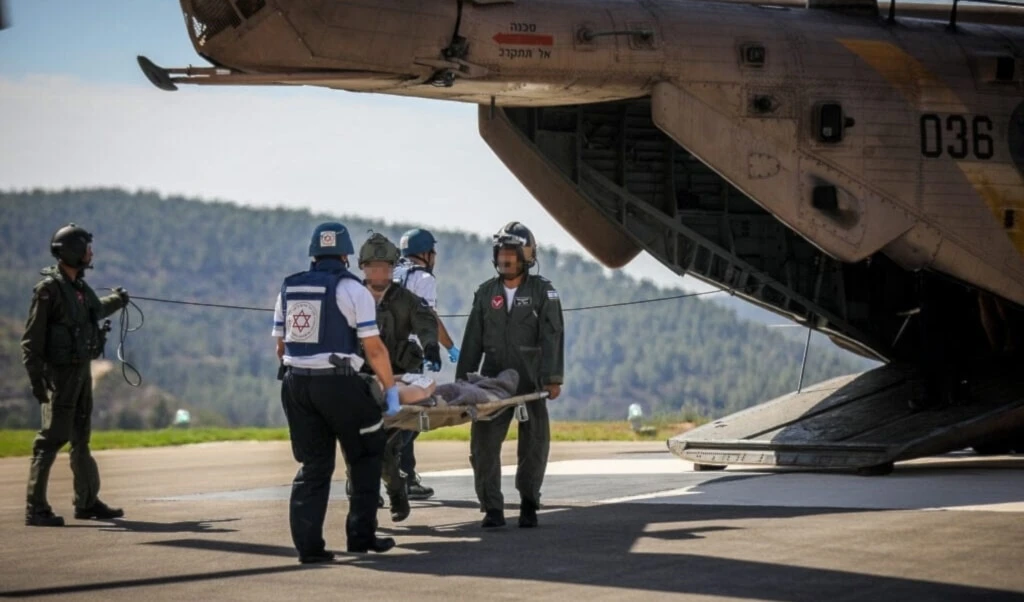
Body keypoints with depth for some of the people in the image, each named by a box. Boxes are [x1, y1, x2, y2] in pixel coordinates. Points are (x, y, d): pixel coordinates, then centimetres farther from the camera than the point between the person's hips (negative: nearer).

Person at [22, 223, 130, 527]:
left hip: (82, 371, 9)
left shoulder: (80, 287, 10)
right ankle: (35, 509, -11)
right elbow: (31, 339, -17)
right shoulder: (49, 289, -15)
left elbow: (96, 310, 35)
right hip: (61, 373, -9)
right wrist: (36, 380, -22)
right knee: (53, 437, -11)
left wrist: (117, 300, 52)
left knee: (81, 436, 15)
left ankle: (87, 501, 25)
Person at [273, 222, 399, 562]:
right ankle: (361, 535, 10)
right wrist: (390, 389, -1)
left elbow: (280, 346, 16)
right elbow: (373, 348, -8)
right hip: (338, 382, -5)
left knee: (314, 464, 10)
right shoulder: (351, 289, -4)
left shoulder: (289, 288, 13)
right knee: (366, 456, 12)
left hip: (295, 382, 5)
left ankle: (308, 544, 2)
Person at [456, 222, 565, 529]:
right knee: (483, 444, -5)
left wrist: (553, 378, -17)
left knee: (533, 445, 4)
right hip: (493, 380, 3)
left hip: (530, 383, -2)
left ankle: (529, 503, 19)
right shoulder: (486, 292, 10)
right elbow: (473, 340, 11)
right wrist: (462, 380, 7)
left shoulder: (543, 291, 0)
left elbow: (552, 337, -8)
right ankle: (492, 509, 1)